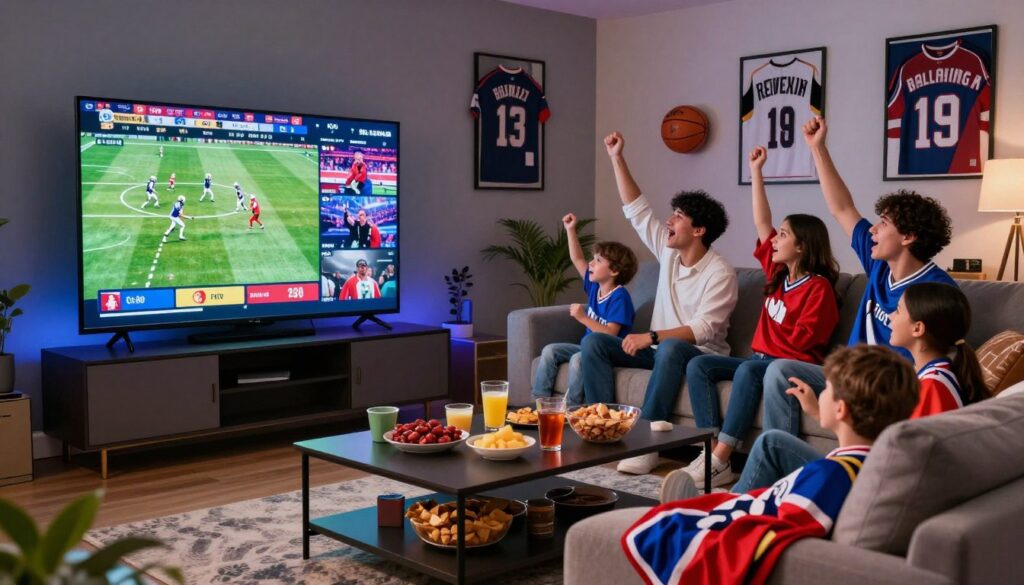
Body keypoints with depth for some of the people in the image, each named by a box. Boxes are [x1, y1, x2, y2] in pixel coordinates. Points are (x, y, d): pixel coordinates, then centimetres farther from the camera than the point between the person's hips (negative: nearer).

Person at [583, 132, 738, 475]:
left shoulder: (720, 274, -16)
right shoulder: (668, 252, 4)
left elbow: (703, 329, -24)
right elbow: (636, 209, 6)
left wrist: (652, 337, -32)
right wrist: (617, 159, 2)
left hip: (699, 354, -7)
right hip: (661, 348, 7)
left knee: (670, 348, -42)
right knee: (593, 342, -11)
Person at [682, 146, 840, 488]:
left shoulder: (818, 287, -8)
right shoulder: (778, 273, 13)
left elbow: (801, 341, -14)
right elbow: (761, 222, 14)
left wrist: (766, 348, -2)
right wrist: (756, 170, 14)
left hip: (794, 365, -8)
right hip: (763, 358, 8)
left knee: (748, 370, -37)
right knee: (698, 365, -12)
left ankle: (719, 460, -39)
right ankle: (711, 452, -26)